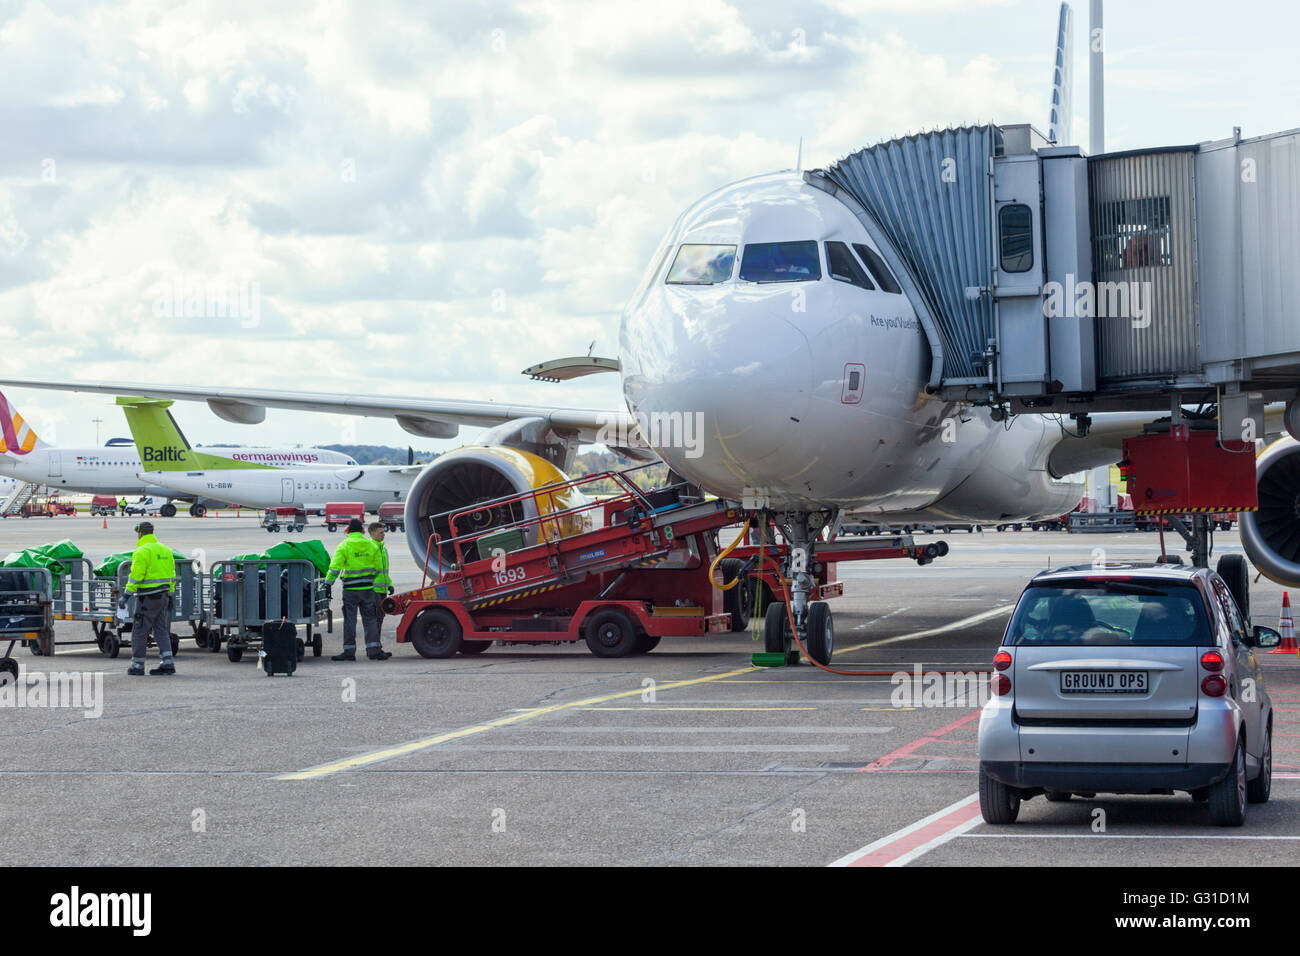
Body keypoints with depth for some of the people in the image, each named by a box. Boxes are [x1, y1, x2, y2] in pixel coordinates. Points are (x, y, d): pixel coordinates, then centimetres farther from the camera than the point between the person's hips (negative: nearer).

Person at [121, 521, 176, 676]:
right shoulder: (165, 550, 12)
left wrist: (126, 596, -15)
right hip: (163, 596, 7)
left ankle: (137, 665, 5)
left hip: (147, 597, -7)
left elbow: (136, 576, -17)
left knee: (139, 631, 2)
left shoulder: (142, 552, -12)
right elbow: (171, 575, 15)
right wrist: (169, 595, 20)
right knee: (161, 630, 12)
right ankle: (167, 663, 4)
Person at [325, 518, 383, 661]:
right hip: (368, 588, 3)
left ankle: (349, 651, 2)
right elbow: (377, 567, 10)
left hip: (350, 589, -3)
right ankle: (374, 649, 4)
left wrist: (327, 584, -9)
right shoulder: (371, 545, 5)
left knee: (350, 620, 2)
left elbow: (335, 567, -11)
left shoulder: (344, 546, -6)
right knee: (369, 619, 9)